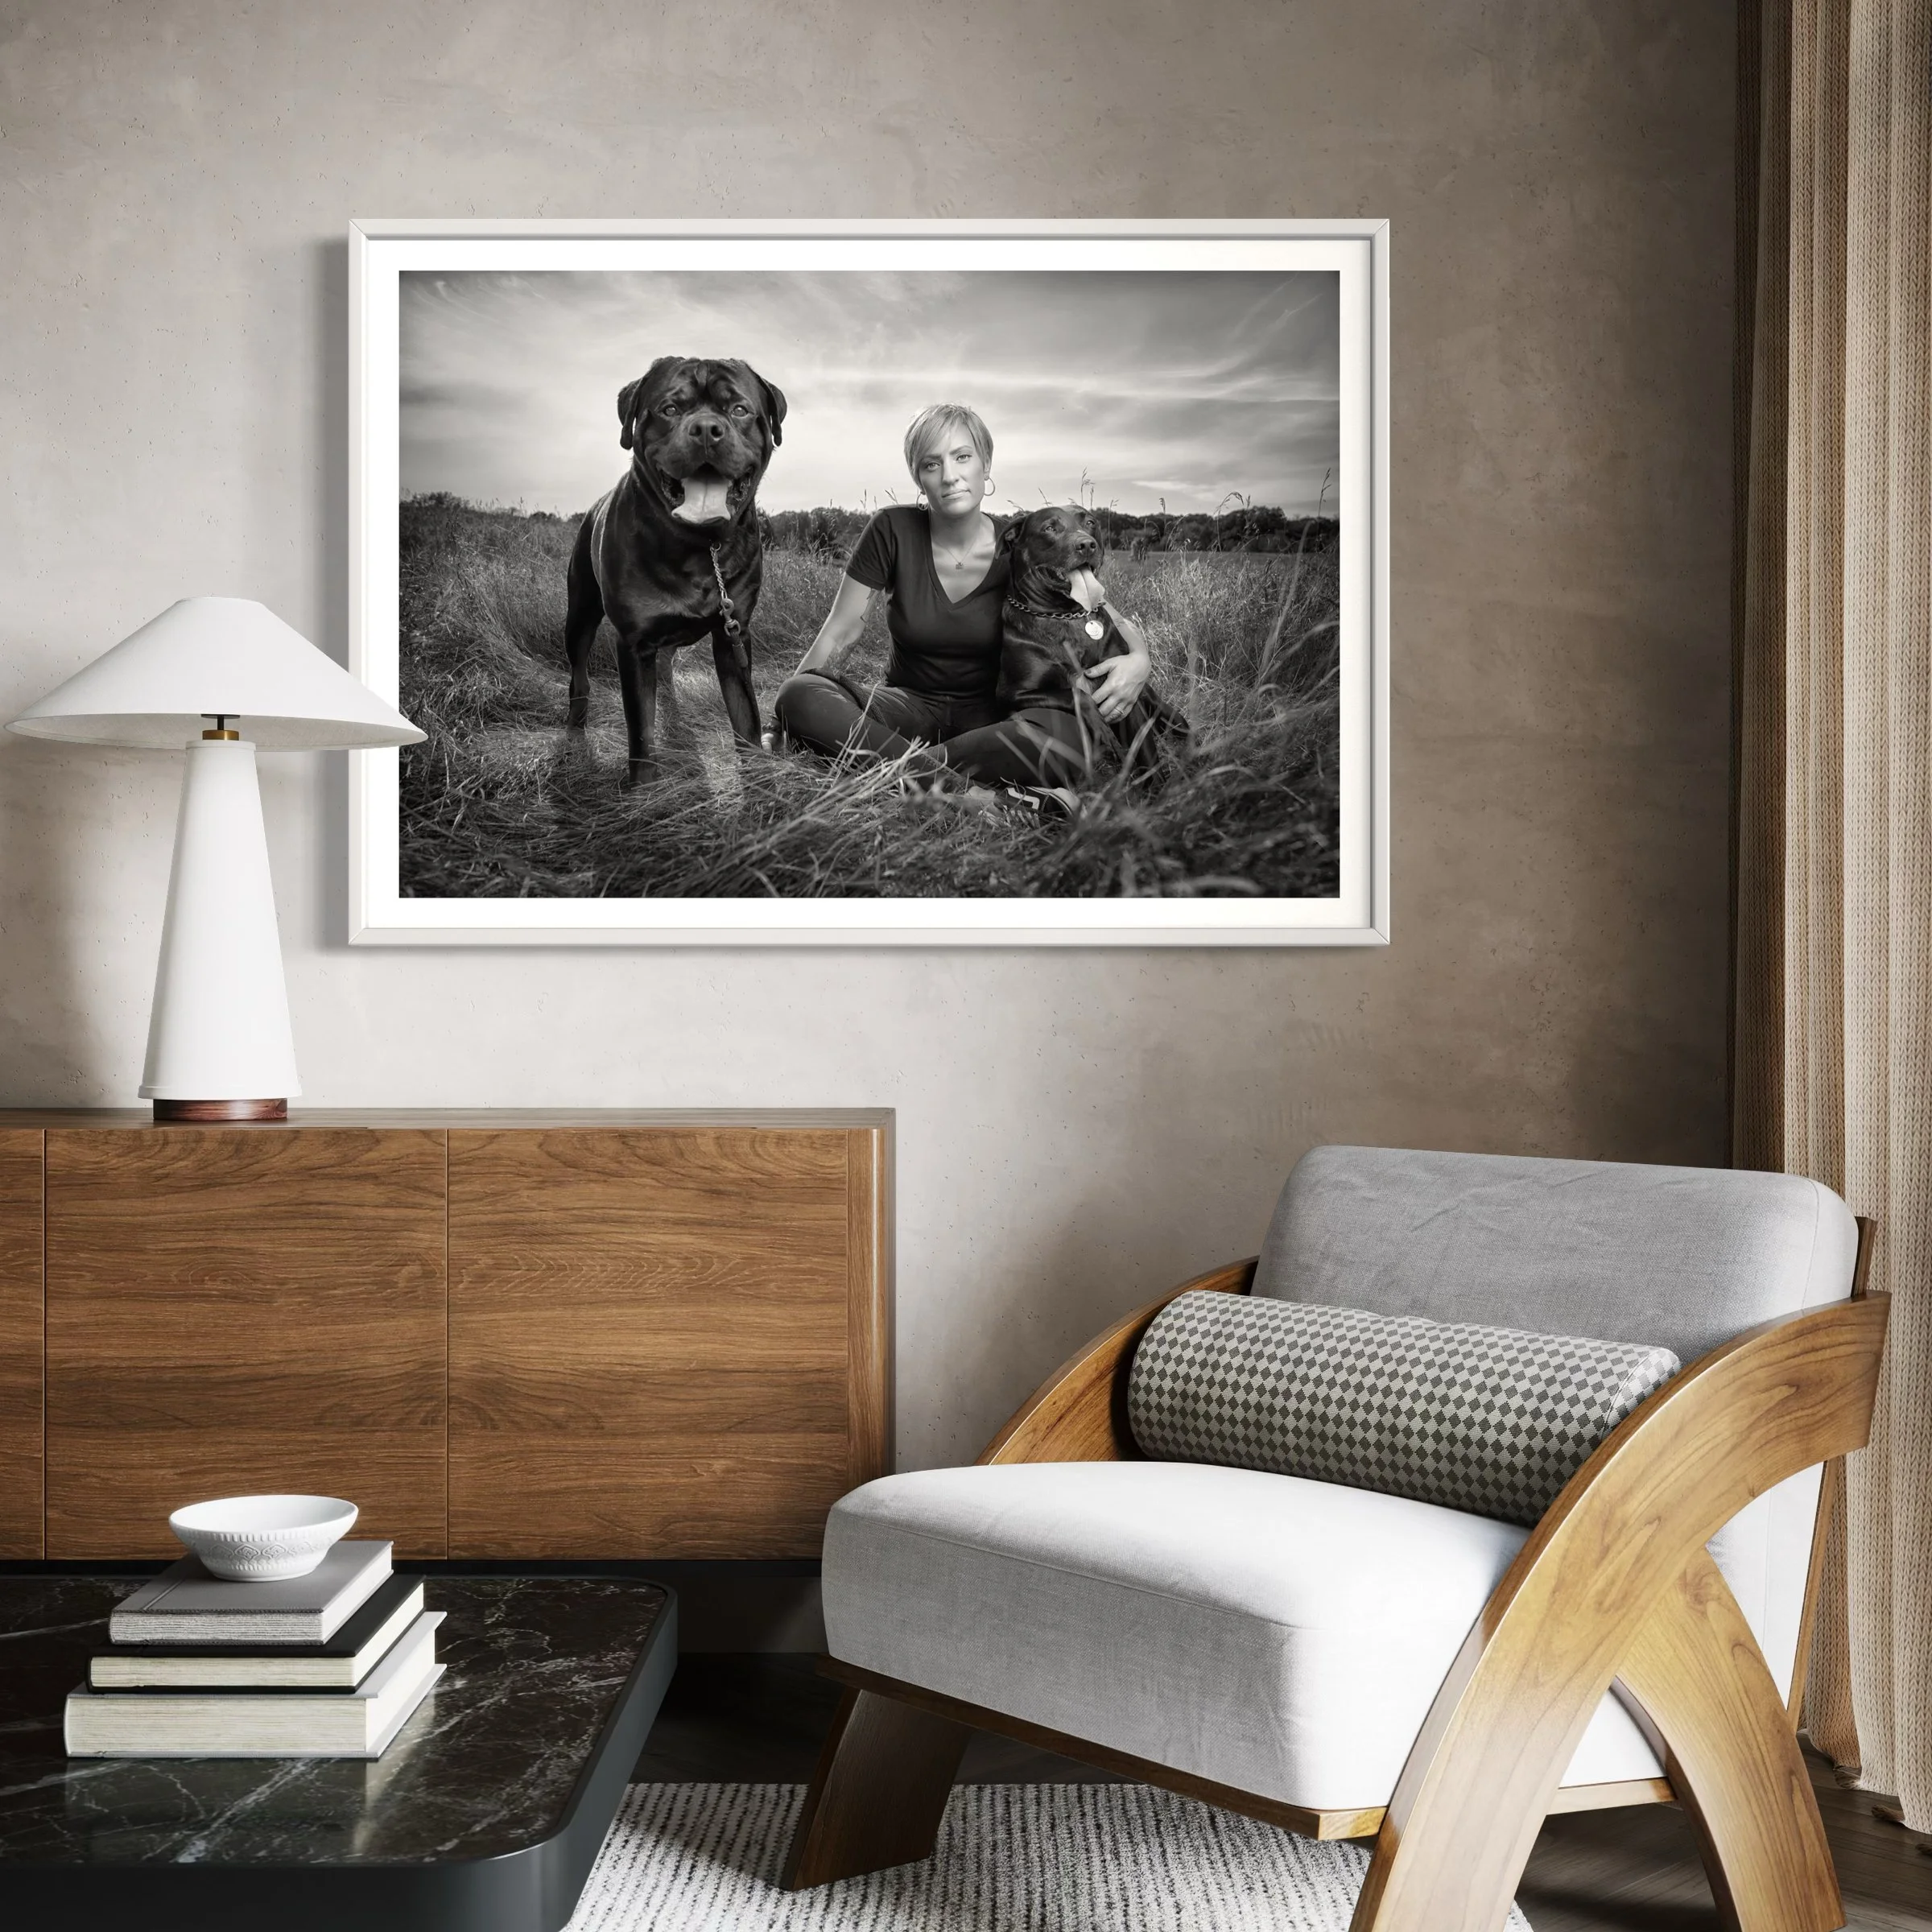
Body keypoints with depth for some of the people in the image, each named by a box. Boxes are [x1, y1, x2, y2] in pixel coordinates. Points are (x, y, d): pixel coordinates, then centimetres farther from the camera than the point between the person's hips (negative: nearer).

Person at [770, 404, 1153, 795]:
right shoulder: (893, 531, -8)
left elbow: (1116, 624, 1)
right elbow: (839, 633, -3)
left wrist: (1138, 660, -21)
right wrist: (794, 700, -15)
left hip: (990, 714, -1)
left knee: (1070, 737, -36)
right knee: (798, 697, -31)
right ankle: (955, 788, -36)